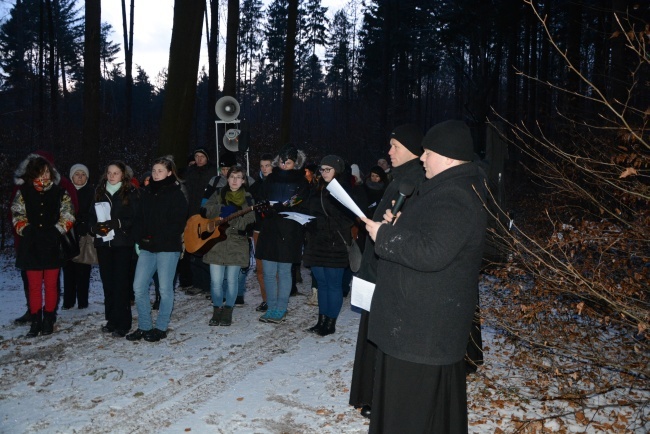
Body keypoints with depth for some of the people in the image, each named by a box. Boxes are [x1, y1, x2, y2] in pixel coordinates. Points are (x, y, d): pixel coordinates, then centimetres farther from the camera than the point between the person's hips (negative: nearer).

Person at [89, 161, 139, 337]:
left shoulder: (130, 193, 0)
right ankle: (111, 319, 17)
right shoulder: (100, 193, 13)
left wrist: (116, 223, -19)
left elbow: (135, 219, -6)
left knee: (121, 282, -4)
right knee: (107, 282, 6)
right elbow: (92, 216, 14)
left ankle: (123, 323, 2)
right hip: (103, 243, 4)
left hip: (123, 243, -4)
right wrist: (96, 227, -7)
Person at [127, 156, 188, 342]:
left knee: (165, 289, 2)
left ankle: (161, 328, 15)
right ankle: (144, 326, 17)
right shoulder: (147, 192, 14)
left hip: (168, 247, -6)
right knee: (139, 287, 4)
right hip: (147, 247, 6)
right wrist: (139, 238, 0)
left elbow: (178, 222, -11)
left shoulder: (176, 193, -4)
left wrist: (156, 238, -15)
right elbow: (140, 217, 16)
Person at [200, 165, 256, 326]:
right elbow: (205, 211, -3)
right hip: (216, 242, 1)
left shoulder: (247, 199, 6)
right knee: (216, 280, 0)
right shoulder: (218, 194, 9)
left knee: (232, 280, 4)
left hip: (236, 245, -1)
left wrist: (229, 220, -20)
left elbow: (248, 221, -5)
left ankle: (228, 311, 19)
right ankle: (217, 310, 18)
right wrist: (222, 210, -17)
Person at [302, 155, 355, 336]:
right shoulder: (319, 190, 15)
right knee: (322, 283, 13)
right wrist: (310, 238, 7)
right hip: (317, 244, 7)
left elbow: (347, 219, -11)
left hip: (335, 245, -7)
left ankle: (331, 323, 10)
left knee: (333, 285, 1)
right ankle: (321, 321, 22)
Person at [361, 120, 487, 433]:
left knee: (412, 404, 1)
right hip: (419, 316, 11)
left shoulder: (455, 200, -23)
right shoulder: (448, 188, 12)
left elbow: (431, 253, -33)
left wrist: (385, 236, -21)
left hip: (423, 323, -11)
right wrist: (398, 224, 8)